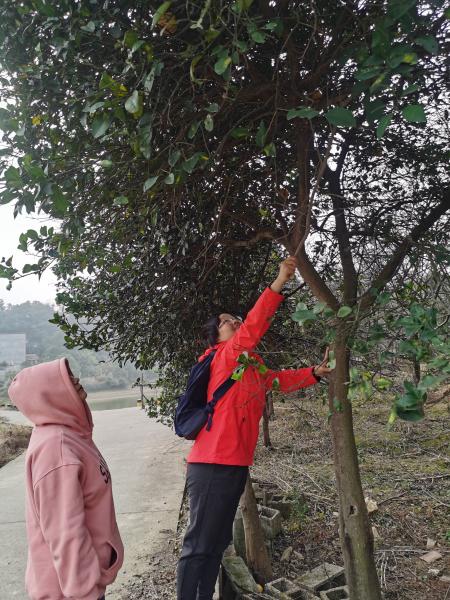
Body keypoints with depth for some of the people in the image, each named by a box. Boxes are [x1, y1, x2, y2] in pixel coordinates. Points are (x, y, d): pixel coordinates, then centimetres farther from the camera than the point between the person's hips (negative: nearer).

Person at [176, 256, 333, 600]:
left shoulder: (252, 366, 15)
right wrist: (279, 283, -27)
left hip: (236, 465, 9)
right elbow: (252, 329, -24)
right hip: (212, 465, -9)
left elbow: (281, 380, 25)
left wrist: (315, 373, 13)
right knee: (198, 546, -1)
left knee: (218, 542, 19)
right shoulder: (223, 356, -10)